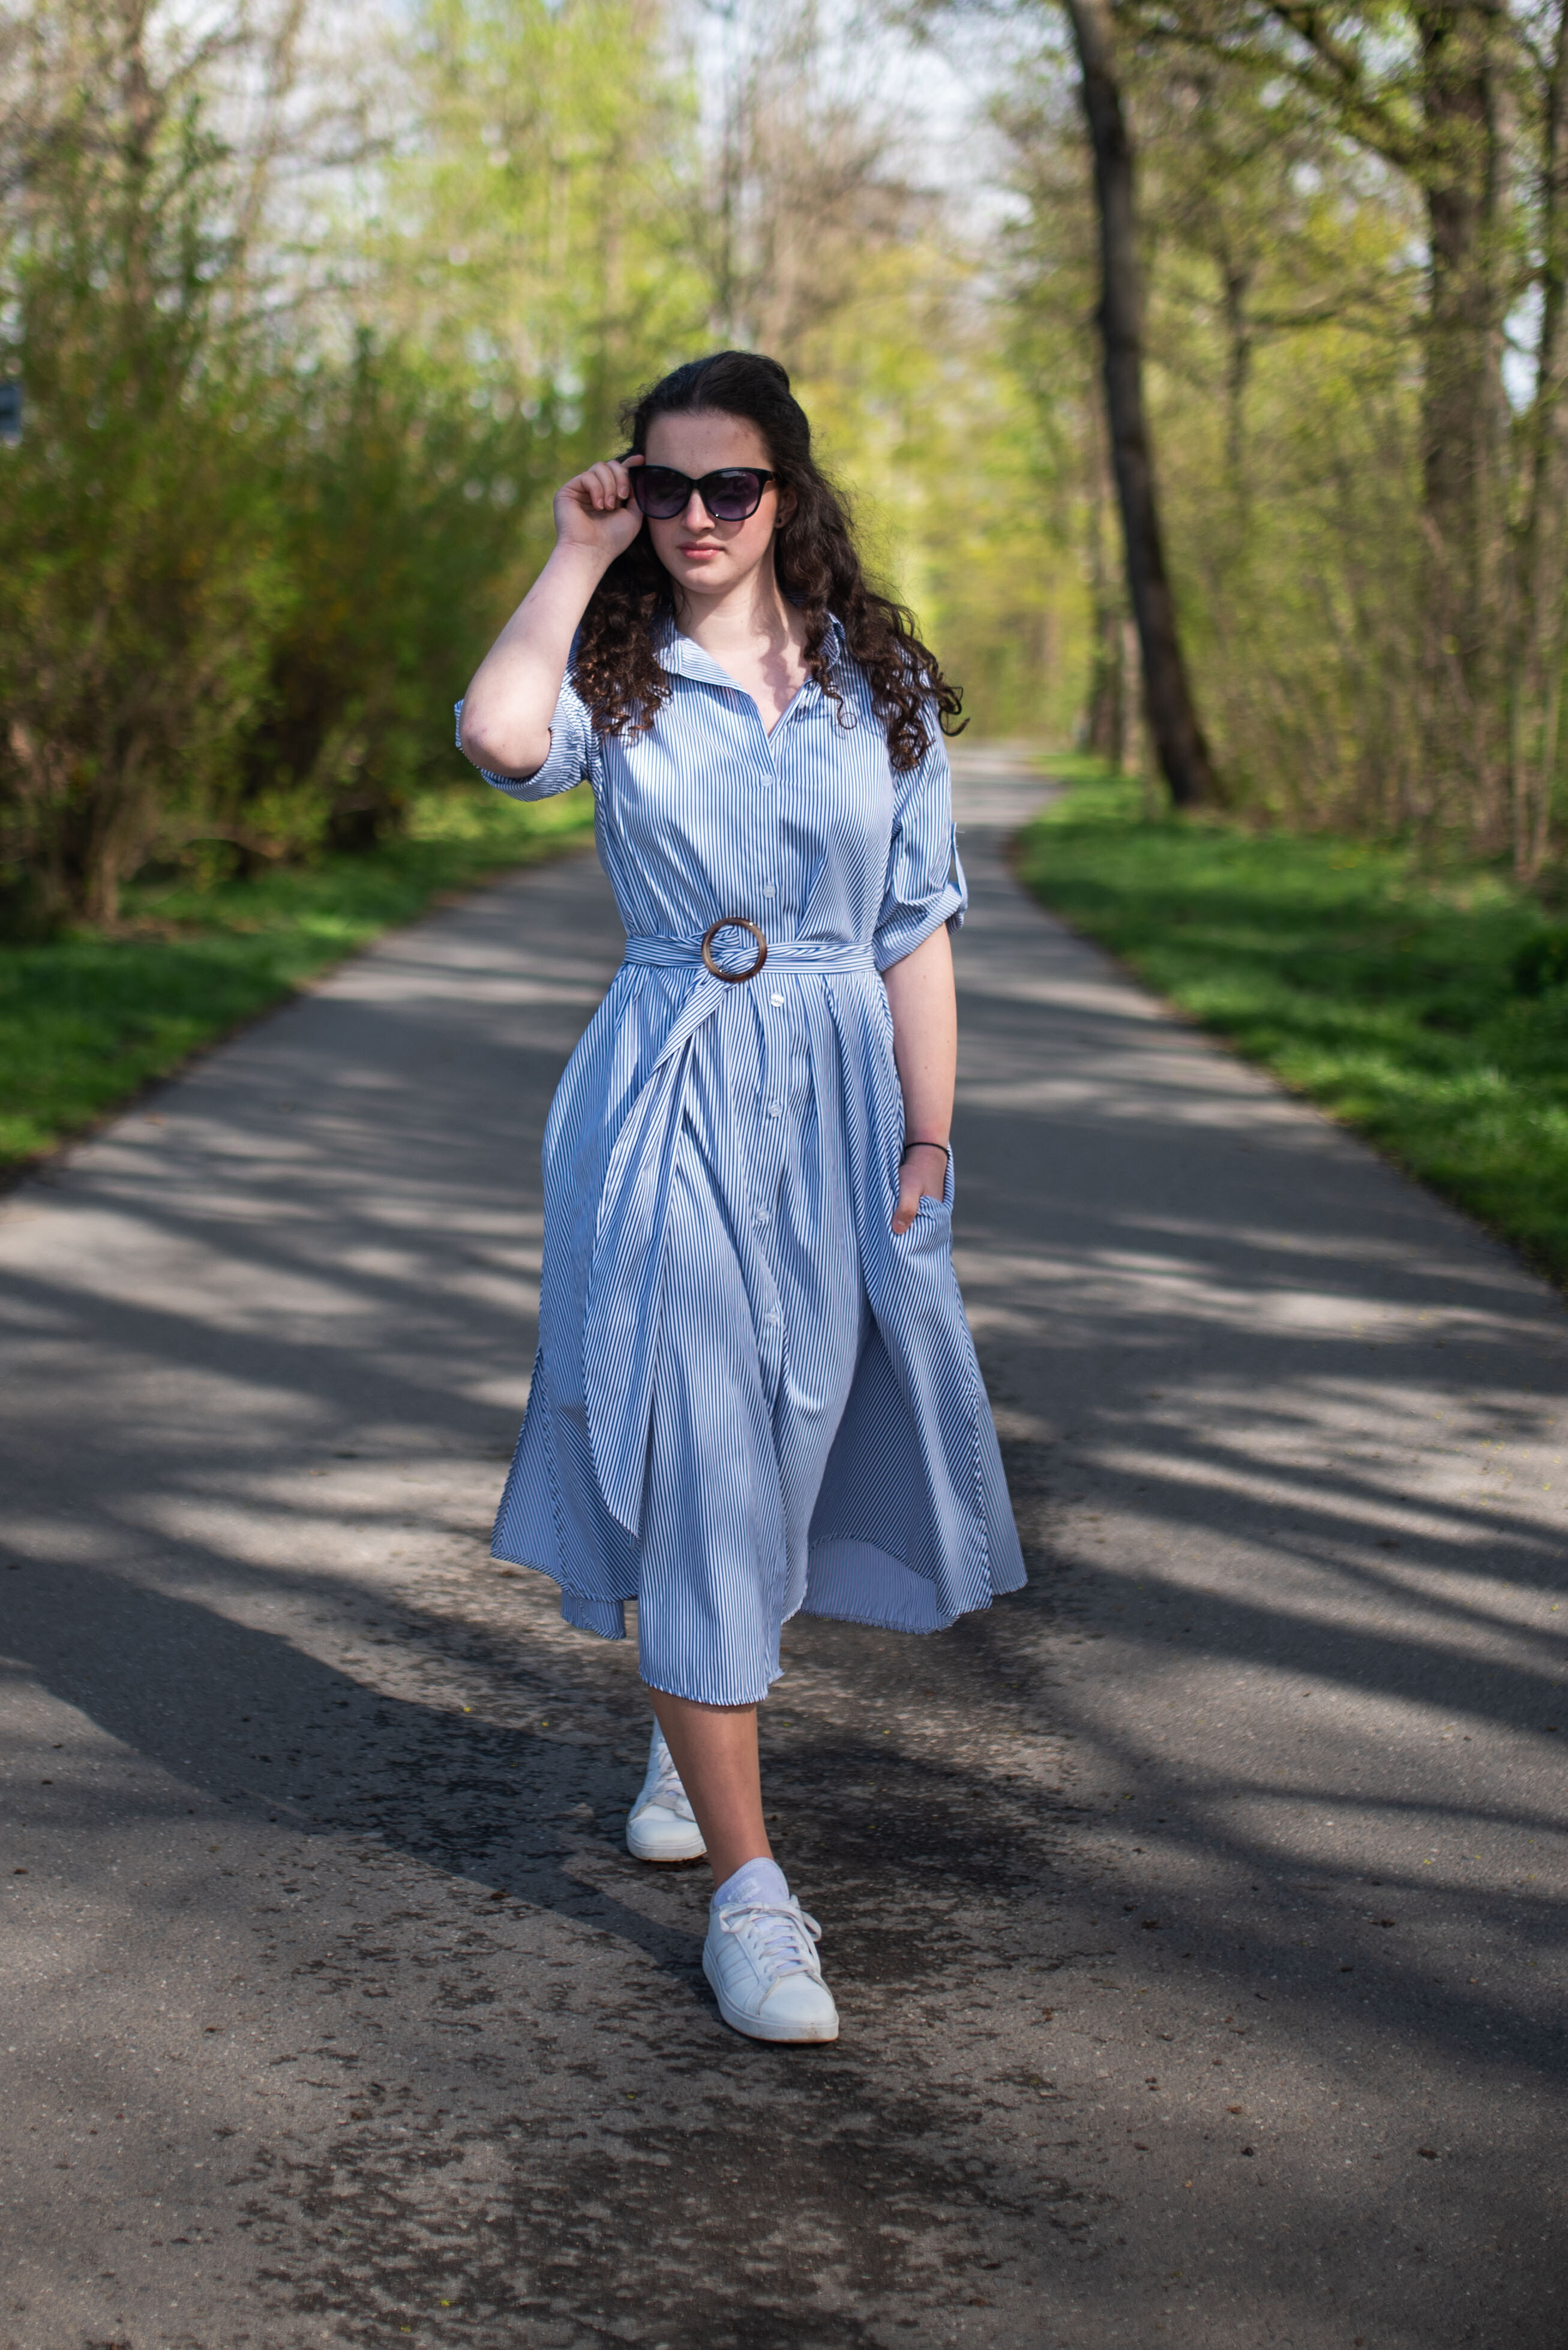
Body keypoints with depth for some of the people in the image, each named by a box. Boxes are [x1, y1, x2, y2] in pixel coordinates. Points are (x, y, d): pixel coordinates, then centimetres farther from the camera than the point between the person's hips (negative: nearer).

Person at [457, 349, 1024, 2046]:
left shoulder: (879, 685, 5)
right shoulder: (616, 674, 1)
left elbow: (915, 934, 5)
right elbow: (501, 737, -24)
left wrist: (929, 1139, 1)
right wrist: (578, 558, -11)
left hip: (840, 1097, 3)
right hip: (668, 1100, -2)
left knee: (787, 1442, 14)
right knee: (692, 1458, -7)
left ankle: (695, 1733, 42)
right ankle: (748, 1883, -3)